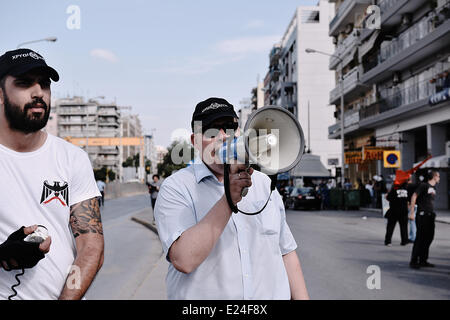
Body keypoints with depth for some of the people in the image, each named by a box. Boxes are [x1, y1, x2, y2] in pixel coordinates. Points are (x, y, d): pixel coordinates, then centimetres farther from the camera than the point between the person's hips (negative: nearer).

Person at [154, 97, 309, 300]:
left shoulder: (264, 184, 5)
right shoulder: (176, 188, -11)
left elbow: (286, 253, 7)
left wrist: (301, 297, -3)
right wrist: (229, 199, -27)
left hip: (272, 294, 4)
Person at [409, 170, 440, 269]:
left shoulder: (433, 188, 17)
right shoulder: (423, 185, -8)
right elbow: (414, 196, -12)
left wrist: (433, 213, 17)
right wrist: (412, 212, -17)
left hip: (431, 215, 8)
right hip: (422, 215, -8)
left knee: (429, 238, 10)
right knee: (420, 238, -7)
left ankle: (423, 260, 19)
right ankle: (414, 261, -1)